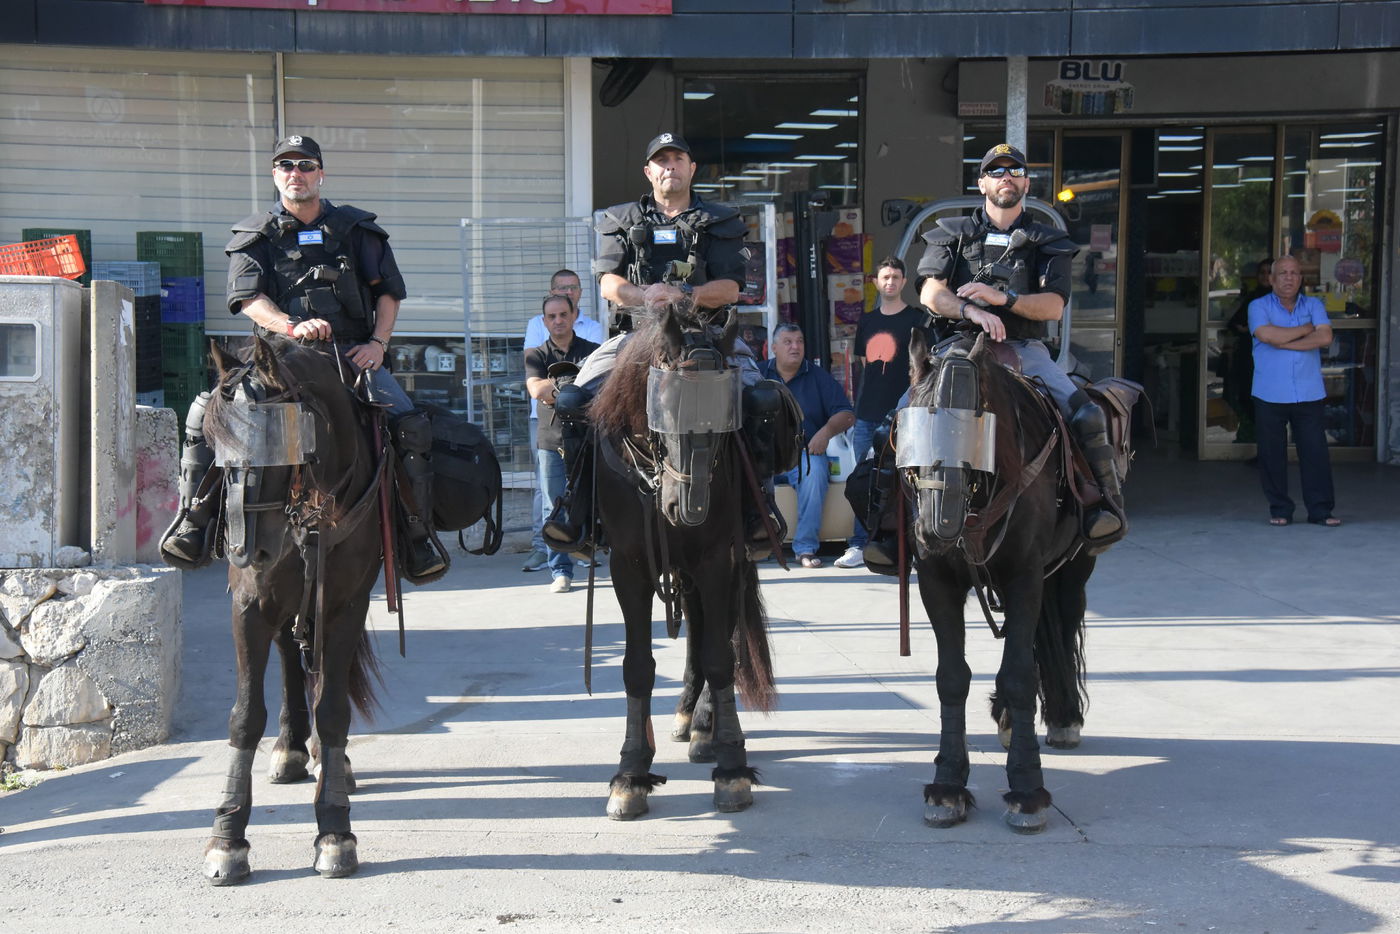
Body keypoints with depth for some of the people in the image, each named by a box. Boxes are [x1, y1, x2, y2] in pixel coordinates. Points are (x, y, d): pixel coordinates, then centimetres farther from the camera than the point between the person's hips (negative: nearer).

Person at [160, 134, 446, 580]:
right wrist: (294, 327, -23)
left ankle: (417, 535, -12)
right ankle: (193, 524, -10)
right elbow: (248, 299, -4)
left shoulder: (356, 230, 13)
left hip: (353, 354, 0)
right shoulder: (255, 237, 9)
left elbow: (388, 291, 12)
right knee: (208, 411, -21)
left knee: (408, 422, -23)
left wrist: (378, 342, -5)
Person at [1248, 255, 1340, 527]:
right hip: (1270, 395, -1)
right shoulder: (1259, 306, 4)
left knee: (1315, 451, -1)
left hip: (1309, 395, 1)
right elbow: (1266, 334, -16)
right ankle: (1280, 510, 13)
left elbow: (1325, 337, -7)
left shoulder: (1314, 306, 11)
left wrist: (1284, 342, -11)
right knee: (1272, 454, 3)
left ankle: (1320, 510, 5)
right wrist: (1305, 330, -6)